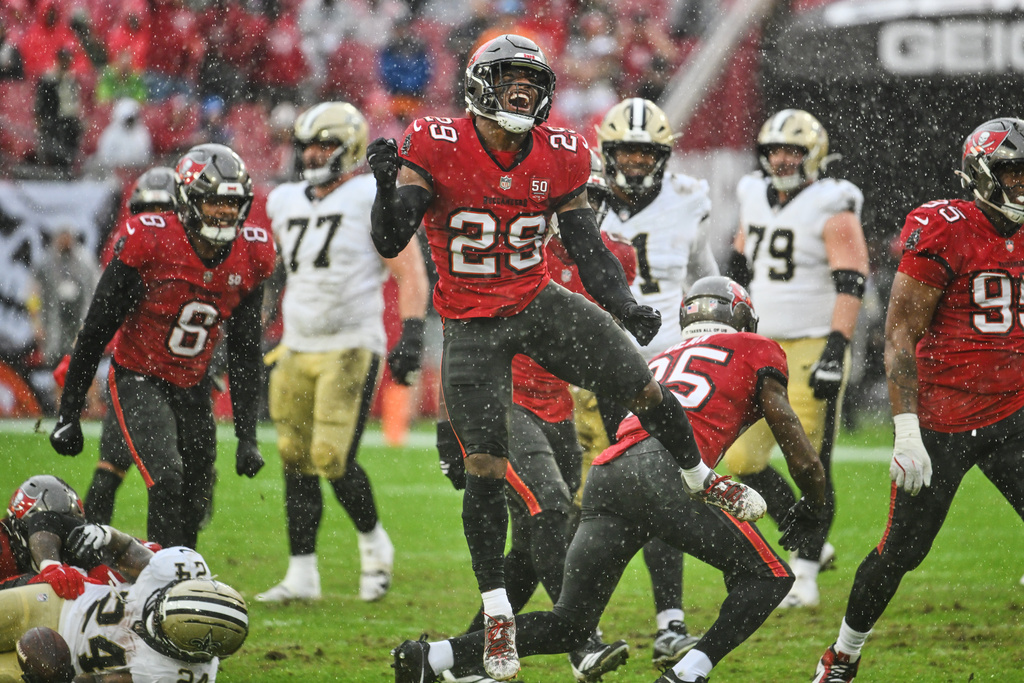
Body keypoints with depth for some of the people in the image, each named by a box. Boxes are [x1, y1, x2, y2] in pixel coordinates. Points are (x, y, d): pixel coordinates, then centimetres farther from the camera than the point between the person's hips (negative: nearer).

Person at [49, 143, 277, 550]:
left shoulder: (250, 257, -6)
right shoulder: (148, 244, -21)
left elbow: (244, 353, 5)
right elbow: (96, 331, -12)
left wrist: (247, 436, 3)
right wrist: (69, 414, -10)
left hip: (193, 388, 5)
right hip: (138, 380, -5)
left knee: (194, 507, 6)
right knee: (166, 482, -23)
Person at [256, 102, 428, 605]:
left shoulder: (372, 199, -7)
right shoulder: (287, 203, 13)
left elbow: (410, 272, -9)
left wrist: (411, 337, -17)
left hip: (350, 349, -7)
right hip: (297, 350, 7)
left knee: (334, 460, -13)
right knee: (297, 462, 4)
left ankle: (373, 542, 13)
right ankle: (302, 574, 9)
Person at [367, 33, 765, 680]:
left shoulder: (560, 157, -5)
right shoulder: (436, 147, -16)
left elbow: (588, 247, 1)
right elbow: (389, 242, -19)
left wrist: (628, 307, -14)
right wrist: (388, 184, -38)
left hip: (541, 304, 3)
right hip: (472, 327, -3)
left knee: (644, 388, -1)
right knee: (485, 470, -5)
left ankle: (700, 478, 31)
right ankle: (497, 615, 8)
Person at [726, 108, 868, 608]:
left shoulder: (832, 211, -10)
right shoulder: (757, 201, 11)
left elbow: (849, 286, -17)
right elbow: (741, 269, 24)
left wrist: (835, 351, -25)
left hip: (814, 350, -7)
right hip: (766, 351, 7)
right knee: (741, 460, 2)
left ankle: (804, 573, 4)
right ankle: (809, 543, 17)